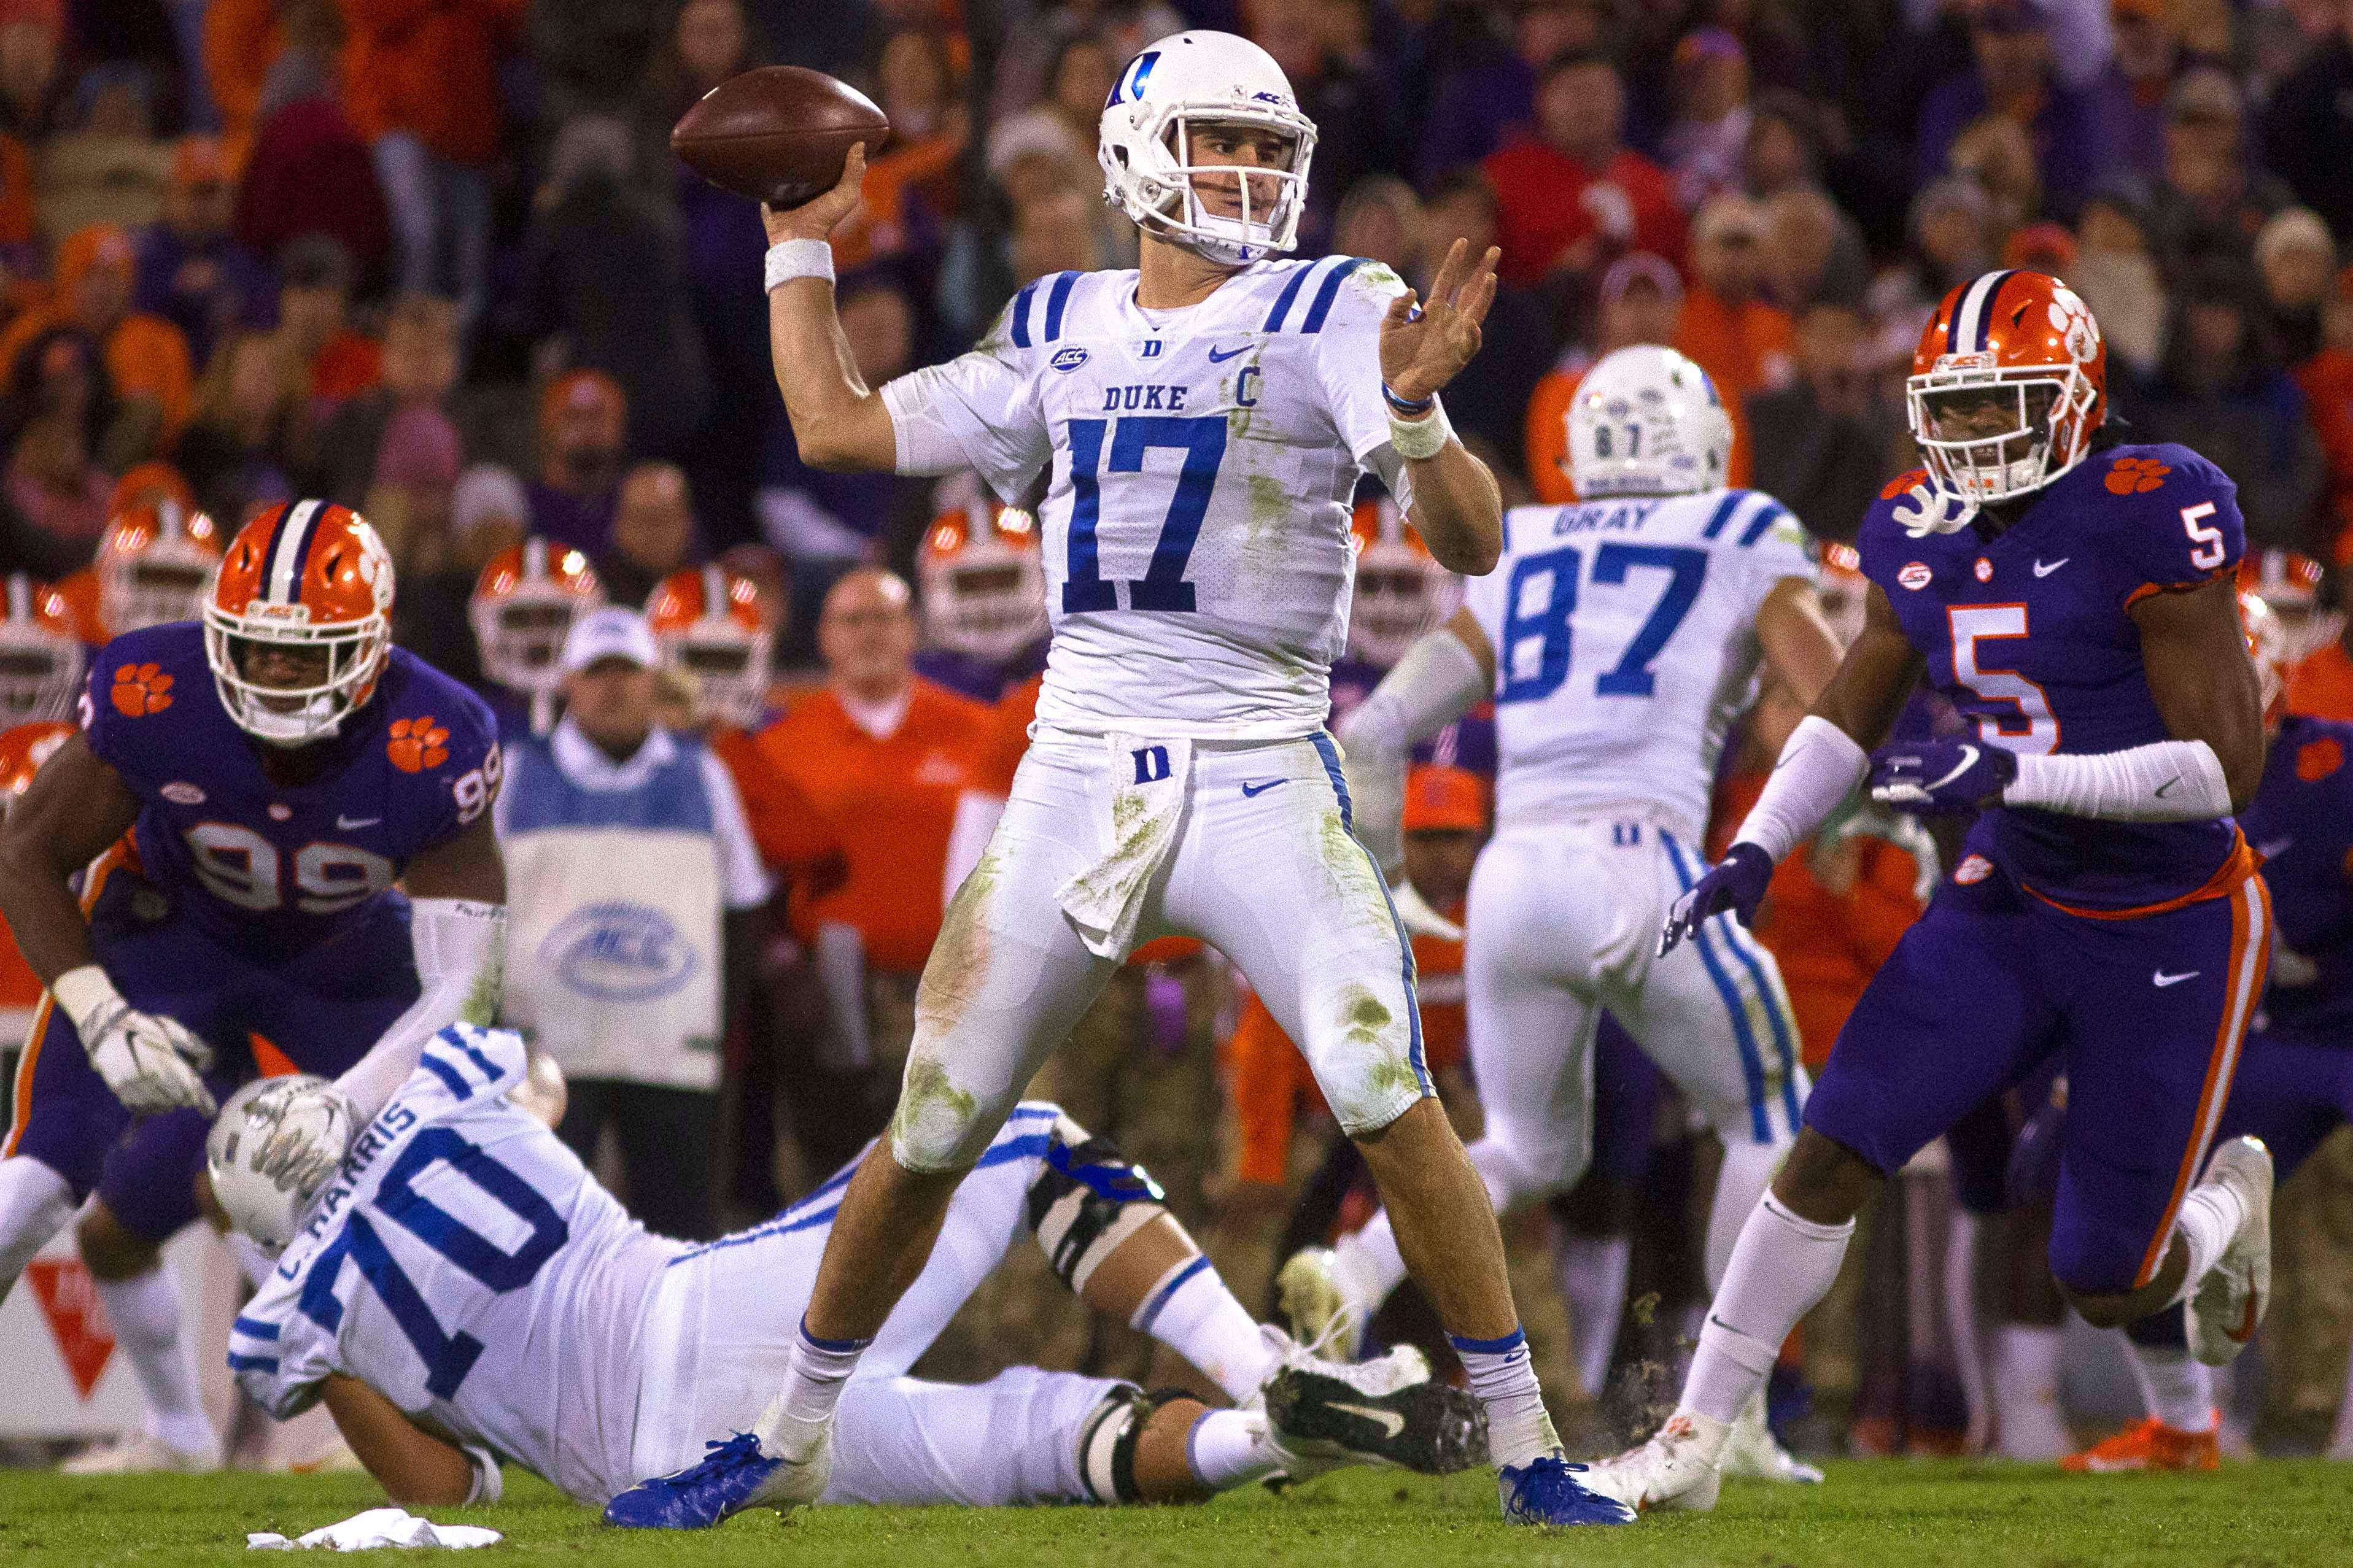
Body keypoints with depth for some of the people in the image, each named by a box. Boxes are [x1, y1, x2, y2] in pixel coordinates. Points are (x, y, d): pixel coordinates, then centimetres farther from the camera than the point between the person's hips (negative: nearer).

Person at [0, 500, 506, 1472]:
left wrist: (351, 1102, -48)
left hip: (342, 948, 0)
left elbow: (461, 985, -33)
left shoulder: (430, 752, -33)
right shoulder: (152, 697, -31)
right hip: (170, 925, 0)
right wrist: (102, 1020, -30)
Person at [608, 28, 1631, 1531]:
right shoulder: (1059, 334, 11)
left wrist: (1414, 411, -28)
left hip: (1261, 776, -3)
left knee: (1392, 1101, -18)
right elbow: (841, 428, 21)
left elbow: (1472, 542, -10)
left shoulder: (1332, 316, -2)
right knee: (930, 1136, 7)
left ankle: (1526, 1445, -8)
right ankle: (791, 1442, 23)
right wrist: (799, 244, 23)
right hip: (1080, 778, 3)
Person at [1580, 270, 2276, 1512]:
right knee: (1832, 1156, -9)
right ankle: (1695, 1440, 1)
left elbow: (2229, 764, -23)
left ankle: (2221, 1204, 38)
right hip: (2014, 906, 5)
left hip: (2169, 936, -5)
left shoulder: (2145, 519, -21)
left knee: (2103, 1291, 3)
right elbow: (1850, 717, 14)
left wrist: (2014, 773, -29)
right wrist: (1756, 851, -2)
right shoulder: (1921, 534, -1)